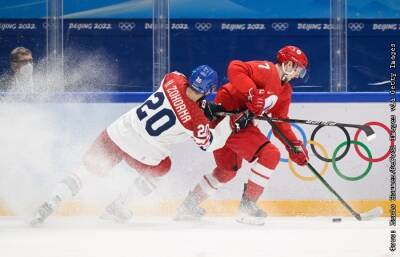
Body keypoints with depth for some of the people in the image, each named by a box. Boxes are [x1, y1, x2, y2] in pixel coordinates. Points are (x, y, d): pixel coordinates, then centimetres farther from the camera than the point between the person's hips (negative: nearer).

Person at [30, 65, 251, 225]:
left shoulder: (173, 80, -4)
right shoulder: (196, 119, -15)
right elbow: (208, 143, 4)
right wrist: (232, 124, 8)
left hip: (118, 132, 3)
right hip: (141, 154, -3)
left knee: (87, 169, 12)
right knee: (160, 168, 28)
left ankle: (52, 202, -7)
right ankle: (119, 207, 23)